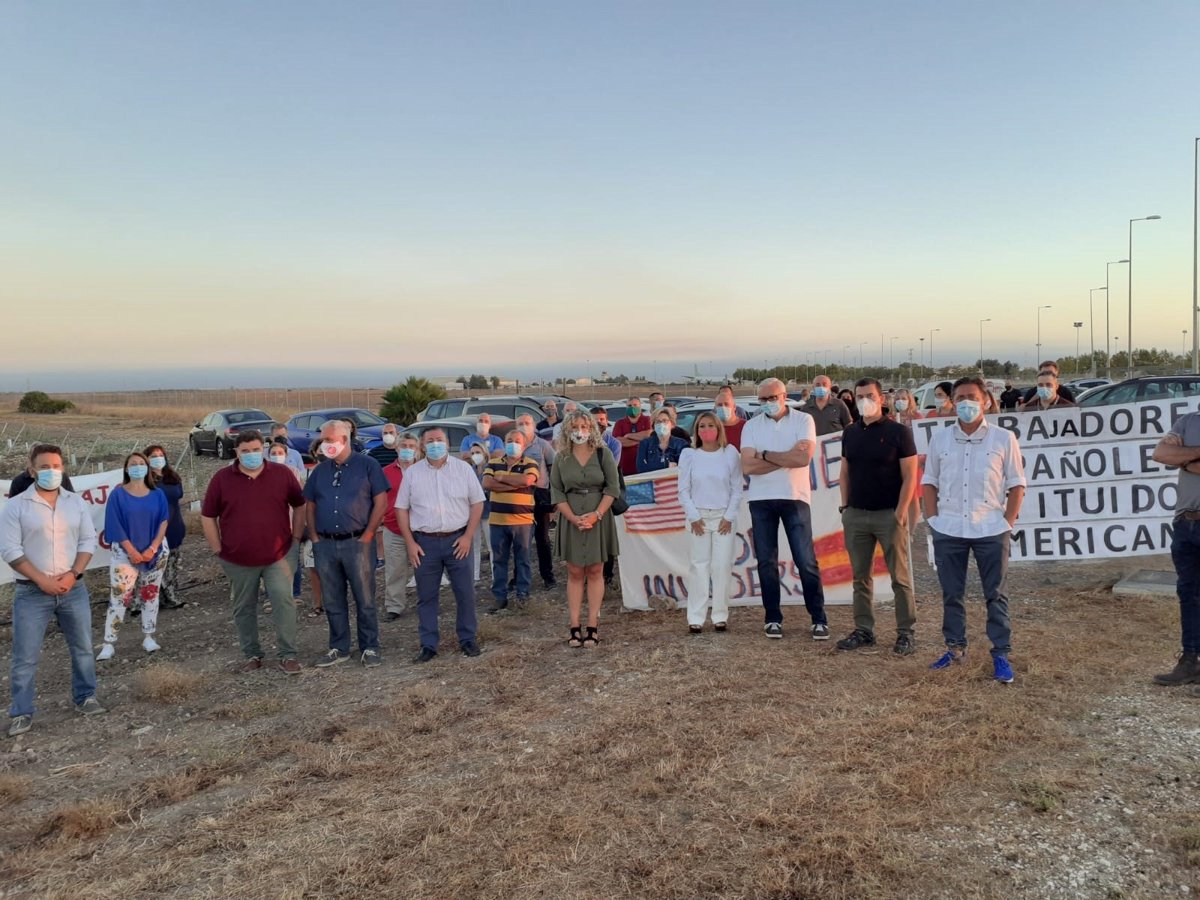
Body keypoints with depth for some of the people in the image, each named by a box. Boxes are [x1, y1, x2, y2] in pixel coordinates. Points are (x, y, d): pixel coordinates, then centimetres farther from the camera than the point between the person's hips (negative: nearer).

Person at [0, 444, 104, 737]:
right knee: (25, 657, 1)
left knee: (83, 647, 12)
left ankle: (86, 696, 28)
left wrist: (73, 574, -10)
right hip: (32, 592, -3)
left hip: (73, 589, 3)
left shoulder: (76, 503, 5)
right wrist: (42, 580, -15)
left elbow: (88, 541, 5)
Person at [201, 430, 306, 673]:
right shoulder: (222, 478, -2)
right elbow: (207, 516, 4)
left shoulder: (282, 474, -1)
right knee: (244, 608, 11)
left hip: (279, 555, -1)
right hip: (238, 559, 1)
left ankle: (287, 655, 2)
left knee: (283, 601, -8)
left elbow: (300, 505, 8)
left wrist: (296, 538, 3)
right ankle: (251, 655, 26)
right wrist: (218, 549, 0)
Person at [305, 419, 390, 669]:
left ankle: (369, 648, 13)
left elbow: (381, 501, -5)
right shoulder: (320, 470, 11)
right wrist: (314, 537, 4)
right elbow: (310, 505, 16)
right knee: (333, 601, 11)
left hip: (357, 543, -4)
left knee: (365, 599, 2)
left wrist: (367, 536, -9)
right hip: (325, 545, 4)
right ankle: (339, 648, 23)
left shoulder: (367, 465, -2)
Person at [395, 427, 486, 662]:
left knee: (465, 592, 4)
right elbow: (402, 508, 6)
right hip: (424, 543, 1)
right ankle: (428, 645, 16)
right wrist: (410, 542, -2)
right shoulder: (412, 472, 5)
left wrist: (468, 536, -5)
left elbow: (477, 503, 3)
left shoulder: (463, 469, 2)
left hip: (457, 540, -1)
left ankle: (468, 639, 18)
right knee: (426, 596, 6)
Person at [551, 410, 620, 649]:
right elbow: (556, 491, 2)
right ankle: (574, 628, 5)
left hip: (598, 519, -1)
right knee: (574, 573, 3)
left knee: (595, 572, 2)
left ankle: (593, 627, 4)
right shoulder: (561, 458, 4)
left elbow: (613, 487, -3)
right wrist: (573, 518, -11)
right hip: (571, 520, 1)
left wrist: (596, 514, -13)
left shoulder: (603, 454, 0)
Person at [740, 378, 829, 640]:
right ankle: (773, 618, 16)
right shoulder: (752, 426, 6)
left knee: (806, 561, -3)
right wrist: (787, 457, -10)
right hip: (761, 500, 2)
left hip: (795, 498, -2)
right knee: (766, 562, 6)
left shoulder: (803, 420, 0)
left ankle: (819, 619, 7)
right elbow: (747, 467, -7)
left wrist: (766, 455, -9)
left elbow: (804, 457, -16)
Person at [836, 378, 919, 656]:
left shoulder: (898, 432, -5)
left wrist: (900, 513, -13)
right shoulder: (850, 433, 9)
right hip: (855, 515, 5)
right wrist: (845, 505, 6)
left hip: (889, 514, -5)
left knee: (900, 577, 0)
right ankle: (863, 630, 18)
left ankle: (906, 633, 8)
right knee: (861, 577, 9)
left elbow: (910, 477, -7)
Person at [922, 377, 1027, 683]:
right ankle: (955, 647, 24)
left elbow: (1017, 485, 2)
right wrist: (933, 520, 3)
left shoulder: (1004, 438, 0)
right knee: (951, 593, 10)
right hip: (948, 529, 2)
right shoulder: (939, 438, 6)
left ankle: (1000, 654, 13)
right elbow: (929, 482, 11)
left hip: (990, 529, -2)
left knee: (995, 595, 5)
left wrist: (1007, 522, -4)